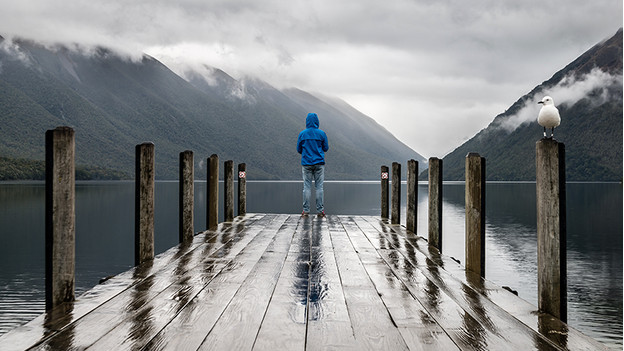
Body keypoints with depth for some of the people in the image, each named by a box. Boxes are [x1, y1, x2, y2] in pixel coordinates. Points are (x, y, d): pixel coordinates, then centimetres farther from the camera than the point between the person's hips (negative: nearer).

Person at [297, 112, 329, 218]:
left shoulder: (302, 134, 0)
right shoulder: (321, 134, -1)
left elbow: (299, 149, 6)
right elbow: (326, 148, 5)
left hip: (306, 163, 1)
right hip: (319, 163, 0)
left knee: (307, 187, 2)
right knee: (319, 187, 2)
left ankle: (306, 210, 0)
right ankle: (320, 210, 1)